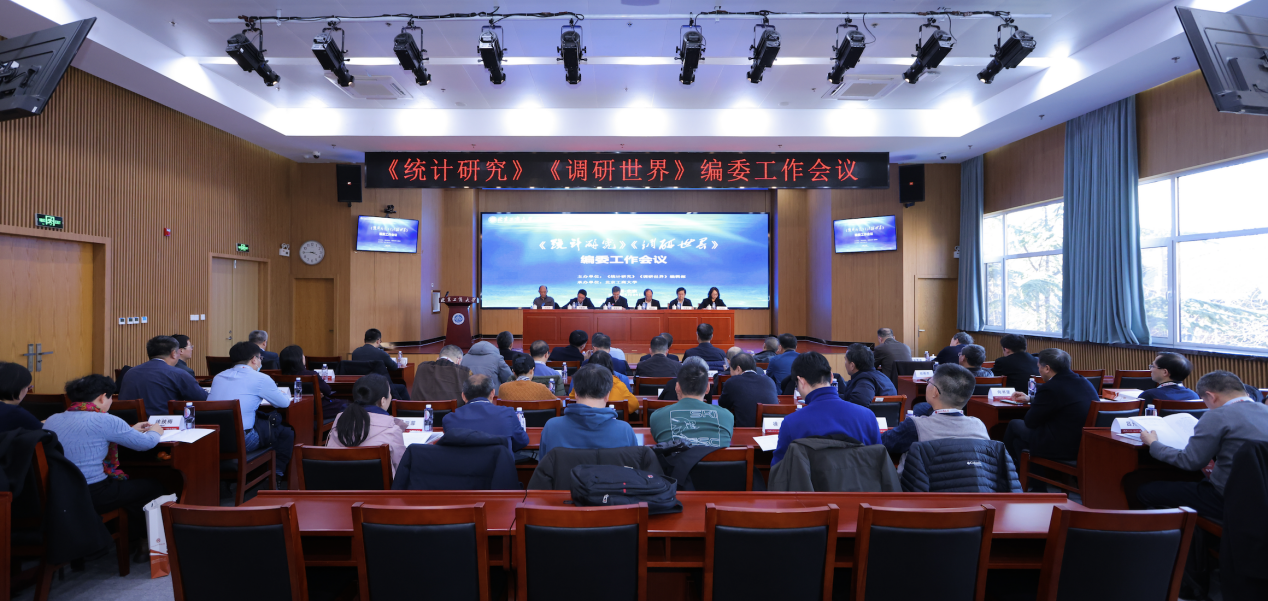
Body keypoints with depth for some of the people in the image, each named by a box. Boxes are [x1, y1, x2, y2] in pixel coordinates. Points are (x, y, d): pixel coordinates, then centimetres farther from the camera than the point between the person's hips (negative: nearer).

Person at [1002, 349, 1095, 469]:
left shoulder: (1049, 388, -22)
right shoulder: (1086, 383, 6)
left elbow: (1030, 422, -11)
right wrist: (1030, 399, 34)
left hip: (1060, 449, -9)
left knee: (1014, 425, 12)